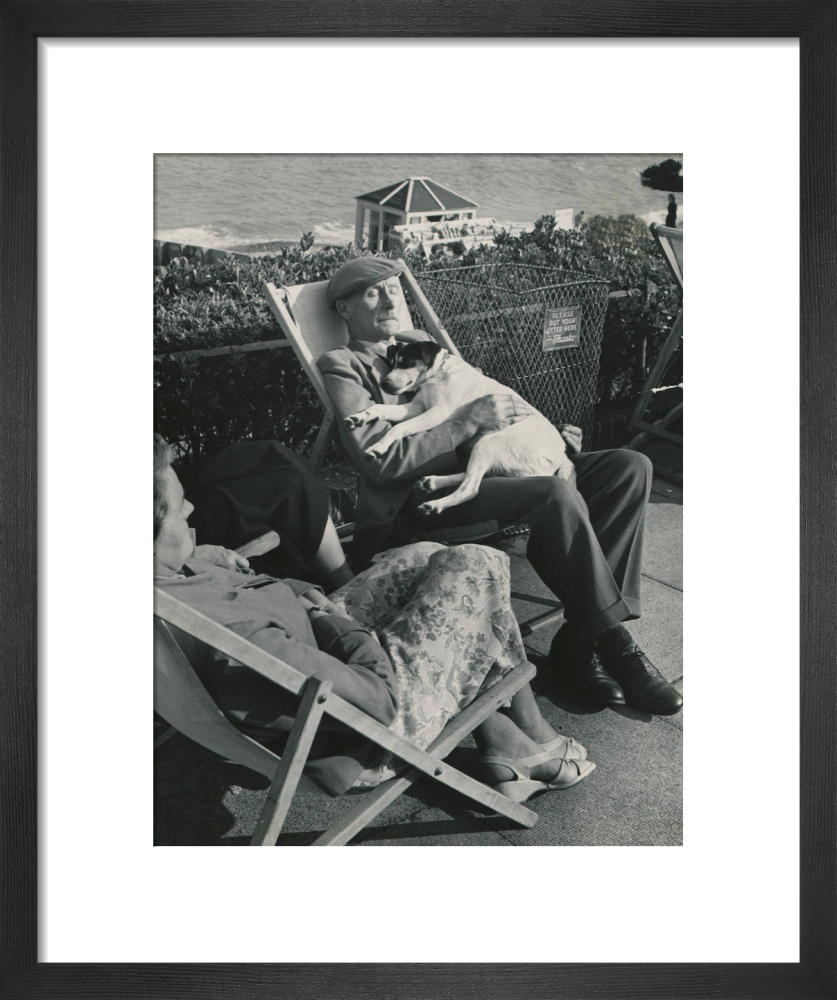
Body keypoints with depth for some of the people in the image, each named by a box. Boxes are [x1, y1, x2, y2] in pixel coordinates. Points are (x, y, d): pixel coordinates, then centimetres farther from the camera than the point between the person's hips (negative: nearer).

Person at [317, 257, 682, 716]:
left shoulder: (418, 342, 26)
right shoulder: (342, 367, 3)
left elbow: (495, 410, 30)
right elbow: (382, 461, -12)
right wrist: (470, 419, -14)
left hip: (483, 469, 8)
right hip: (421, 502, -8)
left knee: (631, 467, -8)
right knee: (556, 494, -34)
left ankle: (578, 642, -15)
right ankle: (614, 645, -18)